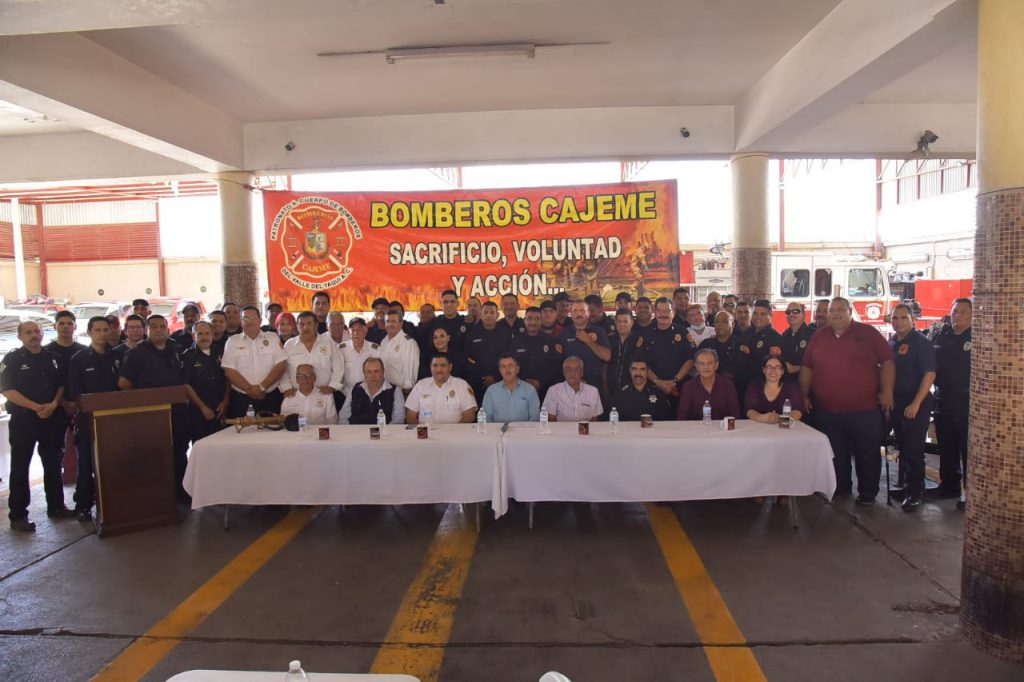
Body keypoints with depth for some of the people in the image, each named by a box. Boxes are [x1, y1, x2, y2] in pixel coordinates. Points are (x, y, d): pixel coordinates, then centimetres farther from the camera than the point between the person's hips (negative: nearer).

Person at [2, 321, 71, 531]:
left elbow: (61, 384, 11)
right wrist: (36, 407, -18)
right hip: (23, 419, -4)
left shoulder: (52, 358, 10)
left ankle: (56, 506, 22)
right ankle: (18, 515, 6)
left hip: (52, 418, 4)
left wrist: (54, 405, -7)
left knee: (53, 463, 11)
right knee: (20, 466, 0)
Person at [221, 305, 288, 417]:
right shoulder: (232, 341, 6)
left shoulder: (272, 338, 6)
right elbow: (229, 371, -1)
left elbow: (281, 365, -2)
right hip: (240, 398, 0)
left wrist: (262, 387, -10)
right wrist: (249, 389, -11)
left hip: (270, 397, 0)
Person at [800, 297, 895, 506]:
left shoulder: (868, 333, -1)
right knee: (836, 456, 13)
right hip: (826, 411, 3)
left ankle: (867, 494, 21)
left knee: (867, 454, 7)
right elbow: (807, 368, 13)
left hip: (864, 410, -3)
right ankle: (840, 490, 28)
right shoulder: (819, 337, 9)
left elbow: (887, 362, -2)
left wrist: (886, 392, -7)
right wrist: (804, 396, 9)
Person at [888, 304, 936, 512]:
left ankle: (915, 493, 6)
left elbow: (929, 374, -16)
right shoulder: (891, 344, 10)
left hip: (916, 403, -6)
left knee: (913, 449, -3)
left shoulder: (921, 342, -10)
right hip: (896, 402, 6)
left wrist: (916, 404, -20)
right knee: (902, 447, 14)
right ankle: (907, 485, 27)